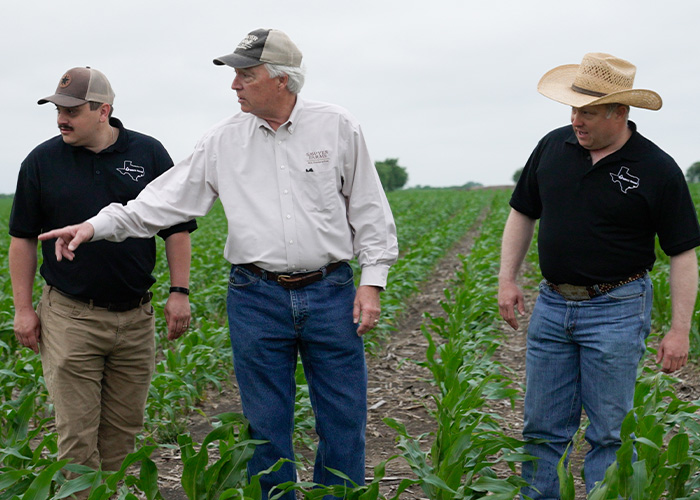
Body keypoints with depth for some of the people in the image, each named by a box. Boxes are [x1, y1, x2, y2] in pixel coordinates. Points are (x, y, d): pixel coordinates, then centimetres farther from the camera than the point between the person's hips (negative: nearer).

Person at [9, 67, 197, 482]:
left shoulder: (149, 154, 2)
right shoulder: (42, 161, 1)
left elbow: (177, 229, 6)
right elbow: (23, 238, 6)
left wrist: (180, 292, -1)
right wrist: (23, 308, 2)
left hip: (135, 317, 1)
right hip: (69, 318, -1)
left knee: (124, 429, 10)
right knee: (76, 432, -2)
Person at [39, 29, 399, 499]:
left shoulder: (338, 127, -1)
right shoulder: (223, 141, 2)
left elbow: (368, 209, 3)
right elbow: (164, 200, 3)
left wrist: (372, 281, -2)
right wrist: (96, 225, -7)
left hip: (330, 292, -1)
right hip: (257, 297, 1)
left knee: (344, 420, 6)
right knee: (266, 425, 9)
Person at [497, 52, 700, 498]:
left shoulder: (658, 170, -9)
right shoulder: (553, 148, 3)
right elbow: (523, 214, 14)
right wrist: (507, 279, 5)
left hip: (617, 310, -4)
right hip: (552, 305, 4)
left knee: (609, 432, 3)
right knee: (543, 428, 9)